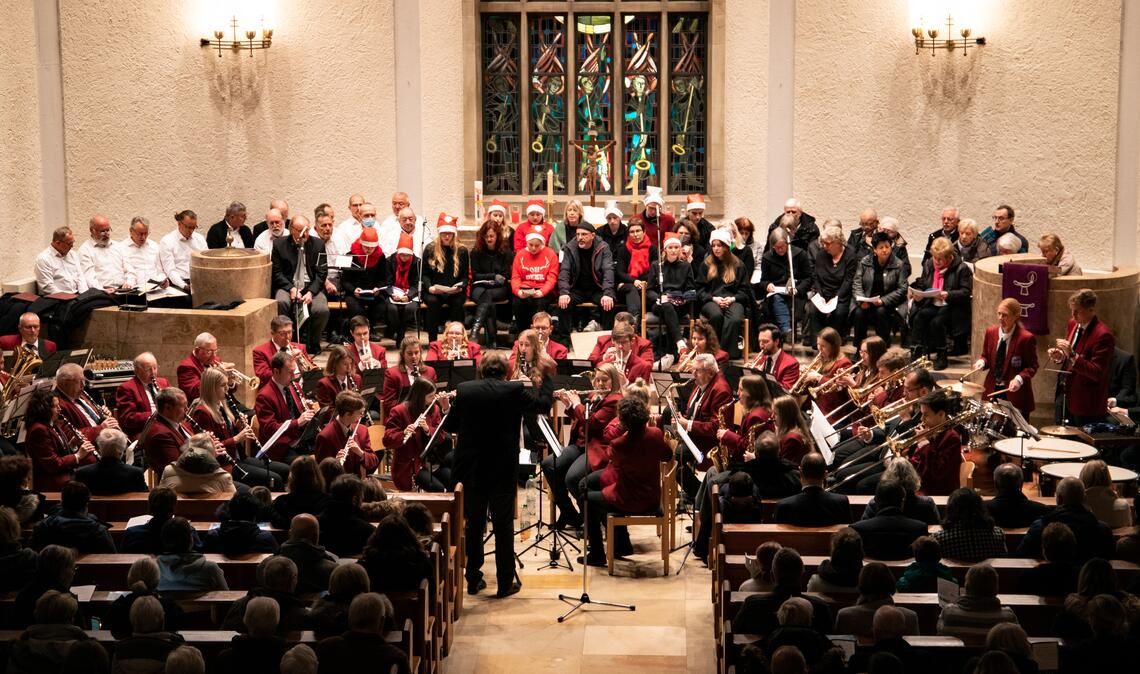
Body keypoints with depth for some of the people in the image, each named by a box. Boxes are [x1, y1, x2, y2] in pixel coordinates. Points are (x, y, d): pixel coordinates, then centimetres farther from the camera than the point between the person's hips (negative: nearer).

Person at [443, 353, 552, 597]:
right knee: (503, 526, 9)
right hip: (503, 469, -2)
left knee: (474, 525, 15)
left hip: (471, 468, 2)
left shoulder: (464, 390, -3)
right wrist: (547, 376, 24)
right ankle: (505, 583, 14)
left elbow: (449, 426, 4)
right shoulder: (514, 391, -8)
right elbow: (543, 403, 9)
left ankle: (473, 579, 22)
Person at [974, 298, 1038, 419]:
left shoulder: (1026, 338, -14)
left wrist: (1019, 379, -25)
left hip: (1015, 392, -4)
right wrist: (982, 362, -10)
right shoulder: (991, 332, 1)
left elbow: (1032, 366, -7)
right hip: (992, 390, 4)